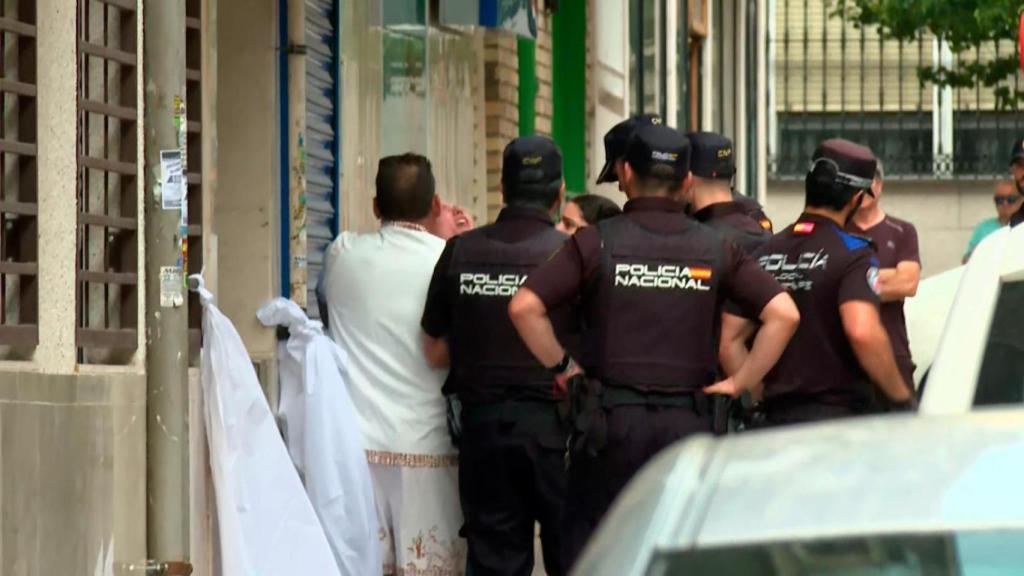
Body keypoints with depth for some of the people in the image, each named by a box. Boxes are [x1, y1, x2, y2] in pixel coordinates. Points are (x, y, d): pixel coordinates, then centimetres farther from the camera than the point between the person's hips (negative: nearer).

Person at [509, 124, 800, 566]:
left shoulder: (597, 243, -3)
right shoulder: (715, 249, 4)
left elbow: (524, 306, -12)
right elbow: (784, 313, -4)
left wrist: (562, 366, 1)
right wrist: (739, 384, 1)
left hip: (611, 418, -2)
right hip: (689, 422, 2)